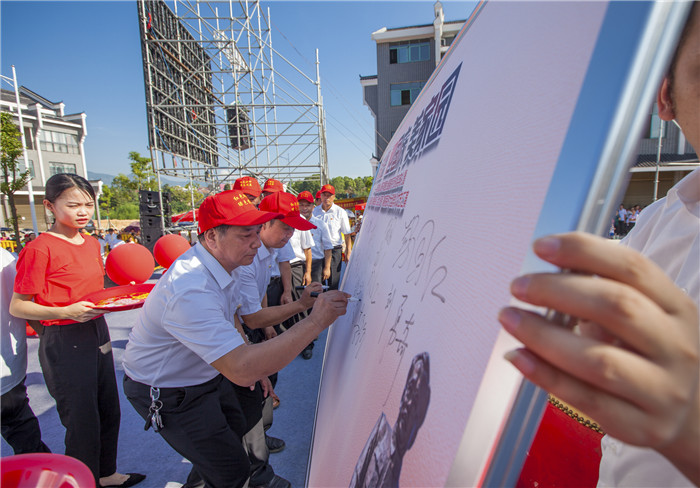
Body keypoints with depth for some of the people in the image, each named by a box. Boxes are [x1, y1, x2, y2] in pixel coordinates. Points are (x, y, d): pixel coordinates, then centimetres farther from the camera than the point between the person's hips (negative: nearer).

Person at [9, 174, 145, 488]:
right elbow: (17, 307, -13)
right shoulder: (40, 248, -14)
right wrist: (66, 312, -26)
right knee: (82, 421, 3)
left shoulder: (92, 244, 9)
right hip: (63, 342, -8)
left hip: (97, 333, 8)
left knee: (109, 411, 19)